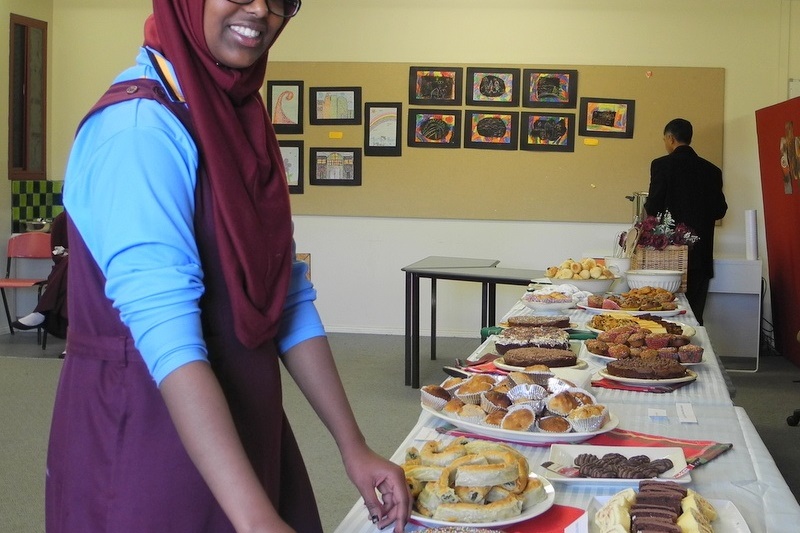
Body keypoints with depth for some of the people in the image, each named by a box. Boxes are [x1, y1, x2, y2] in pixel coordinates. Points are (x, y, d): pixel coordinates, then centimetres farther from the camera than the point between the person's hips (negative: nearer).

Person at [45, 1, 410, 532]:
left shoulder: (240, 120, 6)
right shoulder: (139, 125, -19)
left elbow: (287, 297, 6)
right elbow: (167, 332, -29)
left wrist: (354, 447, 1)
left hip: (241, 424, 8)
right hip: (144, 430, -7)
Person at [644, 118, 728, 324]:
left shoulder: (662, 165, -7)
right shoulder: (711, 170, 5)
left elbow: (653, 208, -10)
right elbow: (719, 210, 8)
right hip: (701, 253, 4)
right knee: (694, 316, 7)